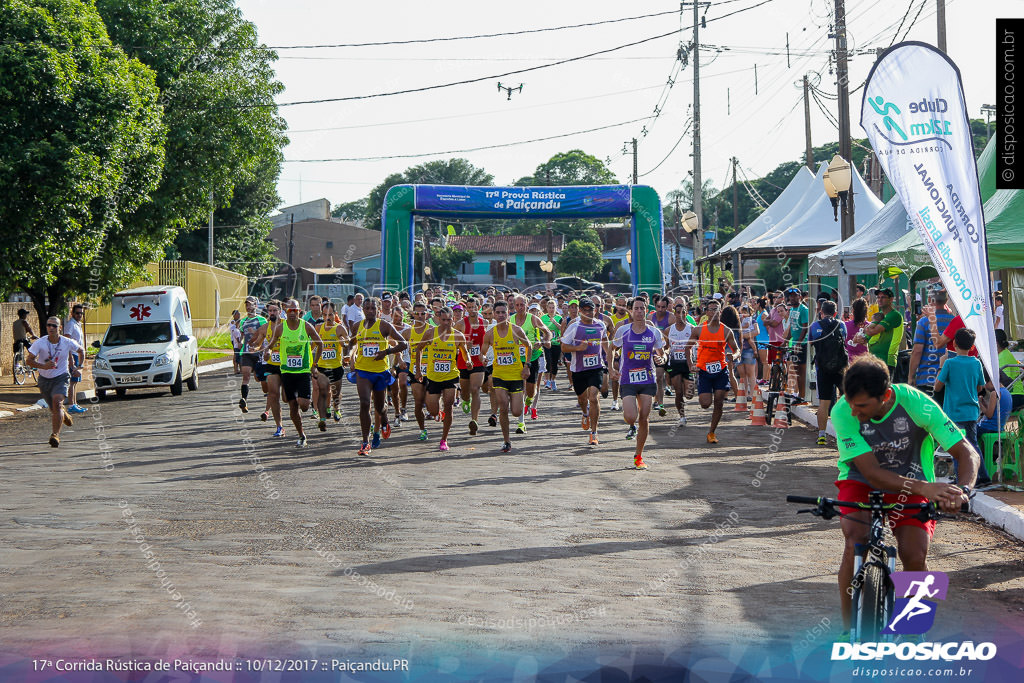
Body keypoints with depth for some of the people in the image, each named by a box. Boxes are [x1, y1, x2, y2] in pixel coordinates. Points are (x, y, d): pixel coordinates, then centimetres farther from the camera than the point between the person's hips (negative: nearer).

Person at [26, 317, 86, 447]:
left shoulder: (67, 343, -9)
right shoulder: (39, 343, -13)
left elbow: (81, 350, 12)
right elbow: (28, 360, -17)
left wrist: (79, 367, 9)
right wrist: (43, 366, -33)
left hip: (61, 377, -2)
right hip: (44, 379, 2)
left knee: (57, 402, -26)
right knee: (54, 409, 12)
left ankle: (55, 435, -28)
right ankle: (64, 416, 51)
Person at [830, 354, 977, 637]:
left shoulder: (916, 404, -27)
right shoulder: (843, 412, -26)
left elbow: (968, 454, -22)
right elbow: (871, 472, -27)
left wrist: (962, 491, -42)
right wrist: (923, 487, -40)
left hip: (912, 483, 0)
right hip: (862, 483, 0)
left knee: (915, 557, -19)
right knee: (854, 548, -24)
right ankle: (848, 629, -6)